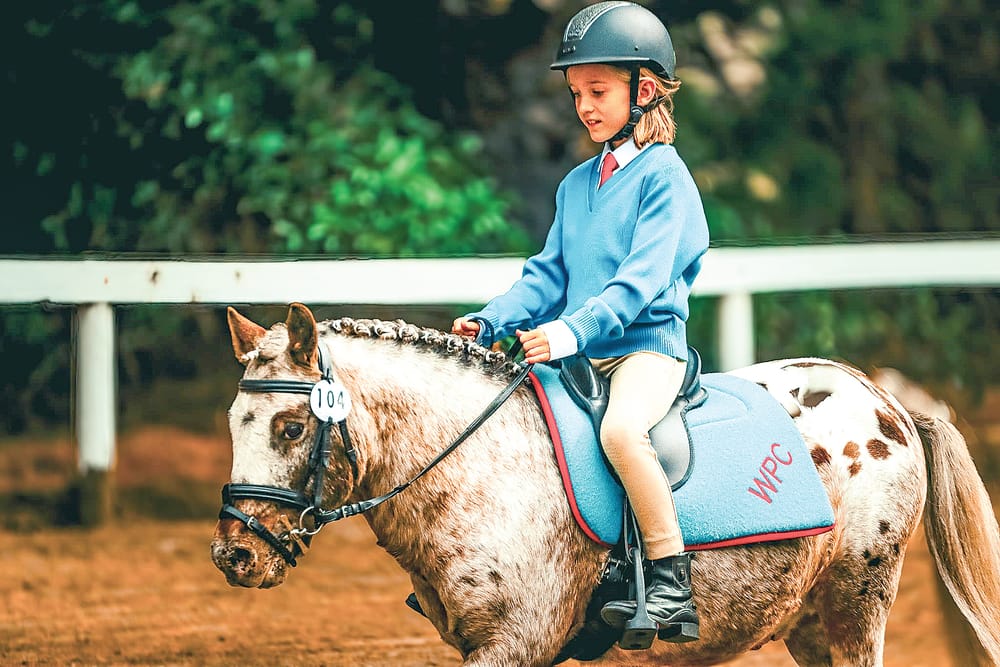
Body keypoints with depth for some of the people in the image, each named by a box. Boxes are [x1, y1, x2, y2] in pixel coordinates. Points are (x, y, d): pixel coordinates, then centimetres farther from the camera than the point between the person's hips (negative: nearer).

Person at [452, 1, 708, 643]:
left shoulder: (663, 176, -6)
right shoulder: (577, 185, 17)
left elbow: (641, 279, -17)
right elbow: (548, 275, 19)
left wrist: (576, 329, -29)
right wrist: (490, 321, 2)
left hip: (647, 345, -8)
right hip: (578, 356, 8)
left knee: (621, 427, -36)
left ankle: (672, 585, -32)